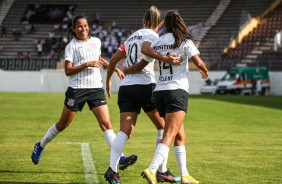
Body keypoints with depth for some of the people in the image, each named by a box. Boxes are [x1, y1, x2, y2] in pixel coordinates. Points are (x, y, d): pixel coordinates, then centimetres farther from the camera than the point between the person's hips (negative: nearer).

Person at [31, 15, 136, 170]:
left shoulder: (96, 41, 13)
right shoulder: (71, 46, -3)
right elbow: (68, 71, -10)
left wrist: (115, 69, 27)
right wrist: (86, 64, -19)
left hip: (96, 88, 3)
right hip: (77, 89, -3)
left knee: (106, 124, -10)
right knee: (63, 124, 8)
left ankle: (120, 157, -18)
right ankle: (40, 146, 30)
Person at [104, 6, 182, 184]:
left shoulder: (133, 36, 22)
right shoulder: (152, 35, 0)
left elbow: (113, 59, 25)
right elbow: (145, 49, -24)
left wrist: (108, 82, 36)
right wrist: (165, 58, -34)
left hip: (126, 87, 6)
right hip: (145, 85, -6)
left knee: (125, 131, -4)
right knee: (163, 126, 10)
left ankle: (112, 169, -24)